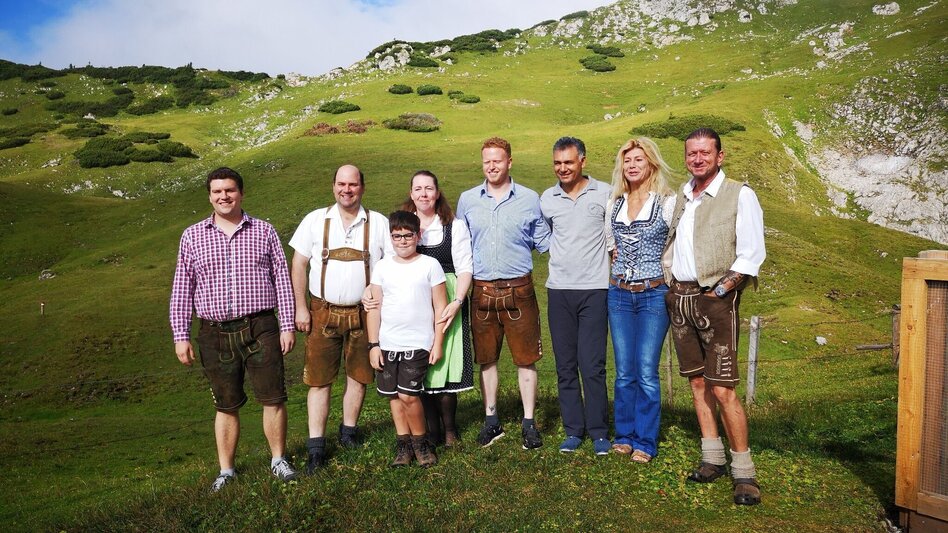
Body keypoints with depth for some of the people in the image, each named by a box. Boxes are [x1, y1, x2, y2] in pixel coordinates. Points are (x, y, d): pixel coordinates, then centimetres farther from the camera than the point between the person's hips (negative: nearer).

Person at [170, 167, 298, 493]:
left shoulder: (263, 231, 6)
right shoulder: (193, 236, 8)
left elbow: (282, 280, 6)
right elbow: (182, 288, 8)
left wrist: (287, 326, 0)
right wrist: (180, 336, 2)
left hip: (260, 329, -1)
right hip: (215, 334, 1)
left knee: (273, 399, 1)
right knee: (226, 406, 10)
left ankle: (278, 460, 19)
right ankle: (226, 470, 23)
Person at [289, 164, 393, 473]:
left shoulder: (378, 223, 1)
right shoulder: (315, 220, 2)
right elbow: (298, 265, 3)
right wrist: (300, 308, -3)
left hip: (363, 313, 1)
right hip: (323, 313, 0)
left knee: (359, 375, 10)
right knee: (319, 378, 0)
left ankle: (348, 431, 28)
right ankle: (315, 446, 6)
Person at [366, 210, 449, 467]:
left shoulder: (430, 265, -1)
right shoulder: (383, 266, 6)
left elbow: (440, 307, 0)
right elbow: (375, 307, 7)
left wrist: (438, 343, -4)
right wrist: (373, 344, 3)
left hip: (418, 343, -3)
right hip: (387, 344, 3)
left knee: (408, 395, -10)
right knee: (393, 396, 9)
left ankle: (421, 442, 11)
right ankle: (403, 443, 23)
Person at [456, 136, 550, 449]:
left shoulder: (529, 199, 2)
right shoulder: (467, 200, 7)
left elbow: (543, 241, 9)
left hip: (518, 290, -2)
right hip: (481, 291, 2)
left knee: (526, 357, 4)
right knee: (486, 358, 11)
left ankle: (529, 423, 16)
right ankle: (491, 421, 25)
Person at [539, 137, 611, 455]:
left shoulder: (604, 193, -1)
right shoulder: (547, 199, 8)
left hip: (594, 289, -3)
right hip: (559, 289, 3)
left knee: (592, 365, -5)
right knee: (565, 366, 7)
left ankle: (599, 432, 9)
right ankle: (573, 430, 18)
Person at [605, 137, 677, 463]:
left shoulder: (668, 203, -4)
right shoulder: (613, 204, 9)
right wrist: (622, 263, 11)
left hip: (654, 294, -4)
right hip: (619, 294, 4)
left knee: (647, 372, -3)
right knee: (624, 372, 9)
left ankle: (645, 442, 10)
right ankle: (624, 435, 21)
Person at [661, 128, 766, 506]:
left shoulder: (739, 196, -5)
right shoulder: (680, 196, 13)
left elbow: (751, 255, -9)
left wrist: (720, 291, -13)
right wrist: (669, 283, 11)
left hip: (715, 299, -6)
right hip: (679, 298, 6)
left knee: (722, 389, -9)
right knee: (697, 382, 11)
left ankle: (743, 472, 2)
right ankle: (712, 458, 23)